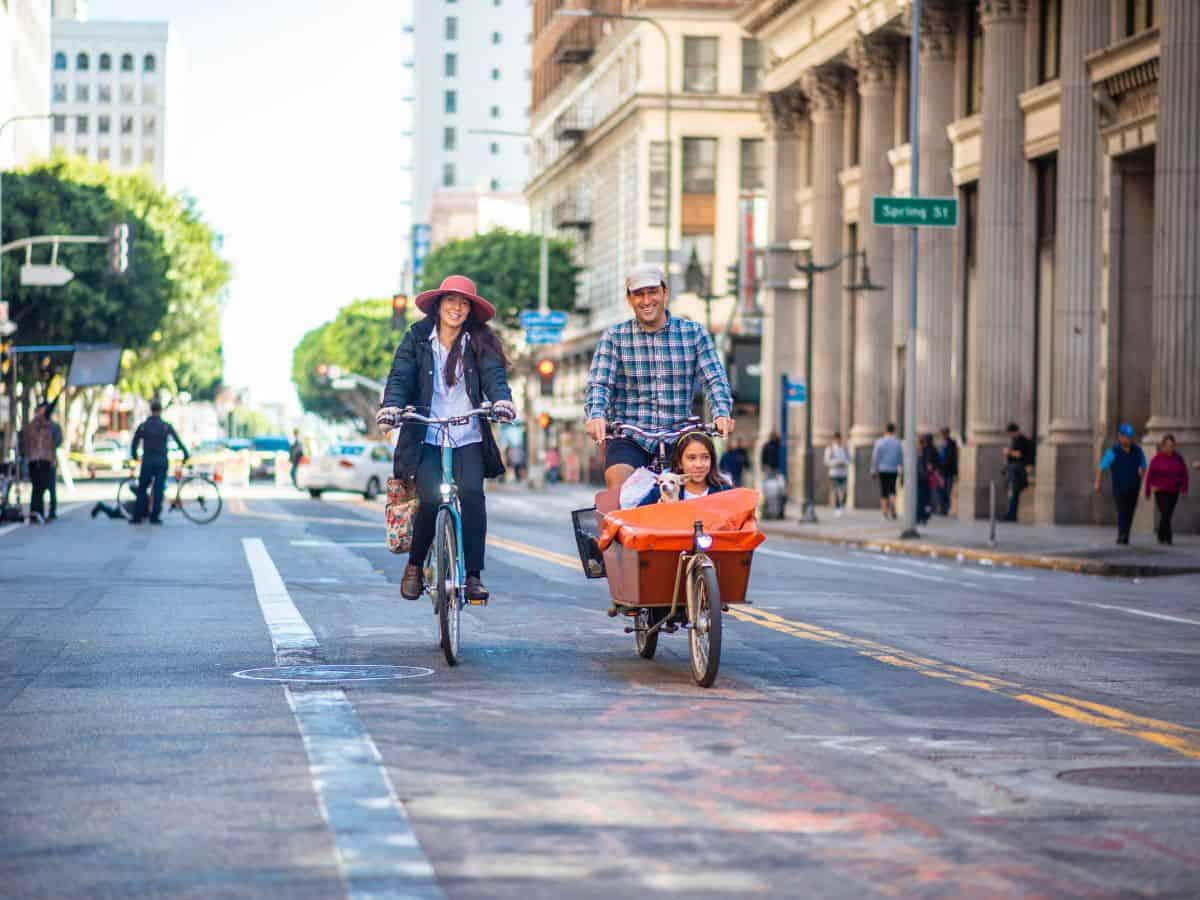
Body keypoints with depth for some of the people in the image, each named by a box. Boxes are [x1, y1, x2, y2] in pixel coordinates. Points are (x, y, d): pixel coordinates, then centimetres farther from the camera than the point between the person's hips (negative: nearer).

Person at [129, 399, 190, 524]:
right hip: (161, 461, 0)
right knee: (158, 489, 2)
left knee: (142, 490, 7)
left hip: (147, 462, 0)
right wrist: (186, 455, 10)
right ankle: (155, 517, -3)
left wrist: (134, 457, 19)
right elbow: (178, 441, 0)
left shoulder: (142, 426, 0)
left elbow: (134, 444, 3)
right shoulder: (166, 426, -1)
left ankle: (137, 517, 5)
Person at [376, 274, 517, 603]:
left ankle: (473, 575, -14)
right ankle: (414, 566, 5)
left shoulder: (479, 341, 8)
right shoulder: (417, 338, 6)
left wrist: (501, 400, -27)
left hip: (468, 439, 1)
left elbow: (493, 375, -6)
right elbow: (400, 376, -3)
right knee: (431, 498, -20)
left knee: (471, 493, -22)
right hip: (425, 438, -1)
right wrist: (391, 406, -23)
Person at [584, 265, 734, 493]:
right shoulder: (614, 338, 6)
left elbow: (714, 378, 2)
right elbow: (598, 384, -2)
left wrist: (722, 413, -18)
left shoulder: (693, 333, 8)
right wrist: (596, 416, -23)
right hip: (628, 438, -1)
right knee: (618, 488, -25)